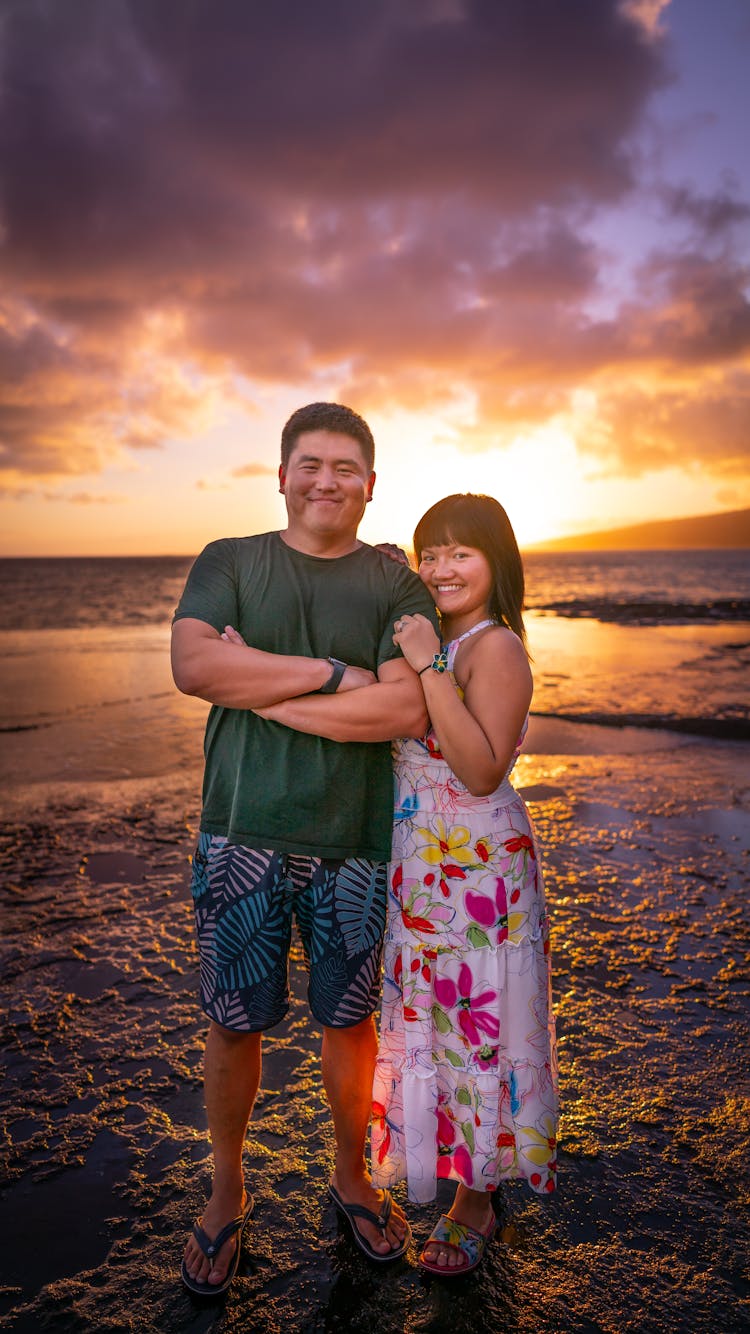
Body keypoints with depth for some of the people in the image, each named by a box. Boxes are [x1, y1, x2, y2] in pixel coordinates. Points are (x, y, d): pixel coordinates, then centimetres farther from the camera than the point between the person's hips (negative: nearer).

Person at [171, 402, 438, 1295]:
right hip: (243, 836, 0)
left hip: (353, 844, 0)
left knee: (349, 1021, 14)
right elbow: (191, 663, -14)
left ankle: (352, 1179, 40)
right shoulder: (228, 563, 4)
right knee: (233, 1023, 10)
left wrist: (261, 691, -14)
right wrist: (332, 672, -16)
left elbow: (405, 709, -14)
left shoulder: (396, 587, 2)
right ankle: (226, 1196, 36)